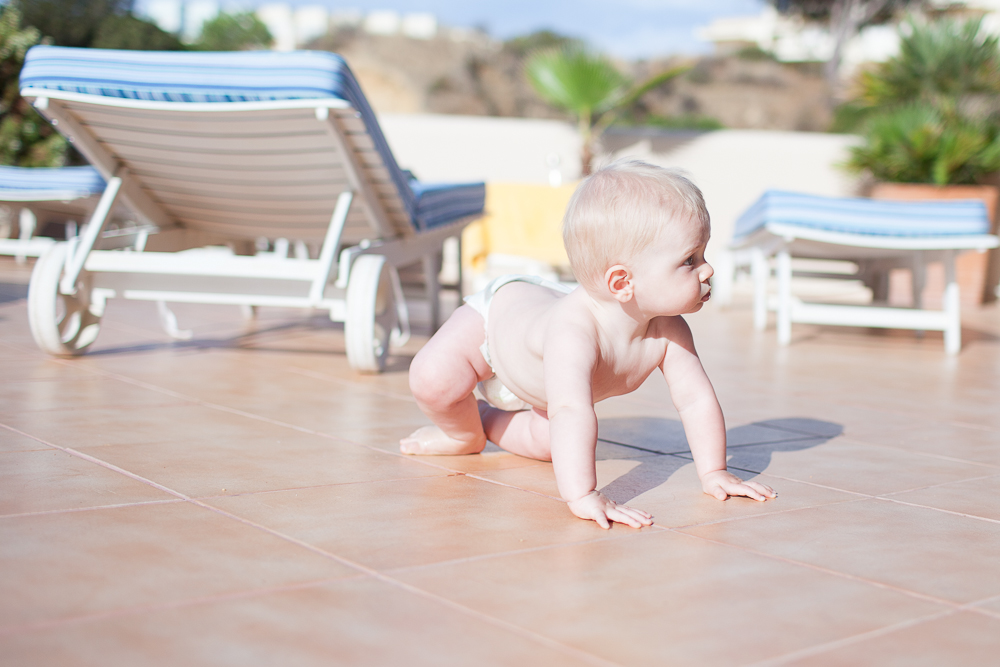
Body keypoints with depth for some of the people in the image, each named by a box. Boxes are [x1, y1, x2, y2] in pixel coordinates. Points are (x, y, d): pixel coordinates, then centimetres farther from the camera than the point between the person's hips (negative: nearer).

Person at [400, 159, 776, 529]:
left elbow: (696, 400, -22)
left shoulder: (668, 330, -31)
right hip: (497, 313, -5)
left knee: (550, 444, 0)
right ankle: (463, 432, 4)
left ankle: (488, 420, 26)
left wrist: (714, 474, -24)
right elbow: (571, 411, -61)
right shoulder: (574, 330, -52)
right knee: (433, 377, -27)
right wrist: (582, 496, -67)